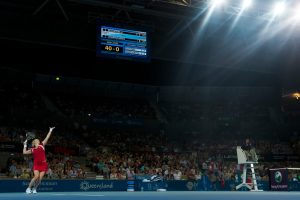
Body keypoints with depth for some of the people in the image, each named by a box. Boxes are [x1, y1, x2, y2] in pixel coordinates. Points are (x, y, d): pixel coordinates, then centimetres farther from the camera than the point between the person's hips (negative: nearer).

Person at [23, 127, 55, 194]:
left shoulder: (42, 145, 10)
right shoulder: (32, 149, 13)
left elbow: (47, 138, 7)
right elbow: (24, 152, 16)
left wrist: (50, 131, 4)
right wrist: (25, 145, 20)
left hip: (43, 164, 1)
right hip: (36, 164, 0)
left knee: (40, 178, -5)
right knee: (36, 176, -18)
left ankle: (34, 189, 17)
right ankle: (29, 188, -2)